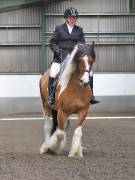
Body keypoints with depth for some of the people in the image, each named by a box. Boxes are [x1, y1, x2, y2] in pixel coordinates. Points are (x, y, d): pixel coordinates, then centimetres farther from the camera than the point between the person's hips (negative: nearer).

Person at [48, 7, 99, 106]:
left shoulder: (79, 30, 14)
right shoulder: (59, 28, 7)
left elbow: (82, 43, 16)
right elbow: (52, 43, 6)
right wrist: (57, 50, -11)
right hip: (61, 56, -2)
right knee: (53, 73, -25)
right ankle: (50, 96, -14)